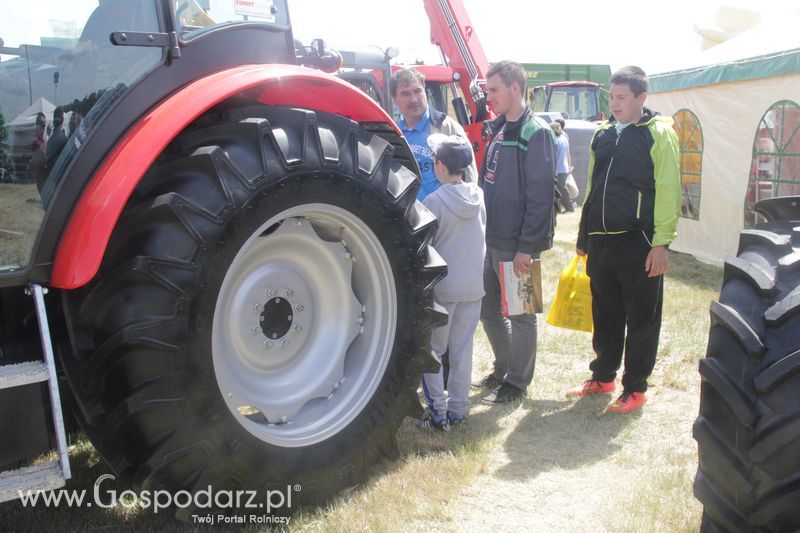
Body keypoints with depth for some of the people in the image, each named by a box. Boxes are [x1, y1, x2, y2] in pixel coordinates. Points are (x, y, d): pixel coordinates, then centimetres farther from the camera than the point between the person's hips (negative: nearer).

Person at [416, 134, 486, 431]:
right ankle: (458, 411, 18)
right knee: (462, 349, 12)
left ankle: (438, 413, 8)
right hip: (473, 285, 5)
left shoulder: (434, 201, -13)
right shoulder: (478, 195, 1)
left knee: (432, 351, 7)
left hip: (442, 287, -5)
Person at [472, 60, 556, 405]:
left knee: (519, 313, 5)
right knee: (489, 310, 17)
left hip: (516, 245, -9)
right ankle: (503, 369, 34)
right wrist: (483, 230, 15)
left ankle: (517, 382, 18)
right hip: (492, 240, 9)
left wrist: (527, 246, -20)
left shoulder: (535, 133, -13)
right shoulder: (498, 130, 13)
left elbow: (541, 194, -18)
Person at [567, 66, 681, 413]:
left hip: (638, 243, -6)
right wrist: (584, 236, 18)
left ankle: (635, 388, 16)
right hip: (601, 241, 6)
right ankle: (603, 378, 29)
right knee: (605, 315, 15)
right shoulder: (602, 135, 14)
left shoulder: (658, 134, -5)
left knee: (641, 319, 5)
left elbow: (668, 191, -10)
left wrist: (661, 243, -16)